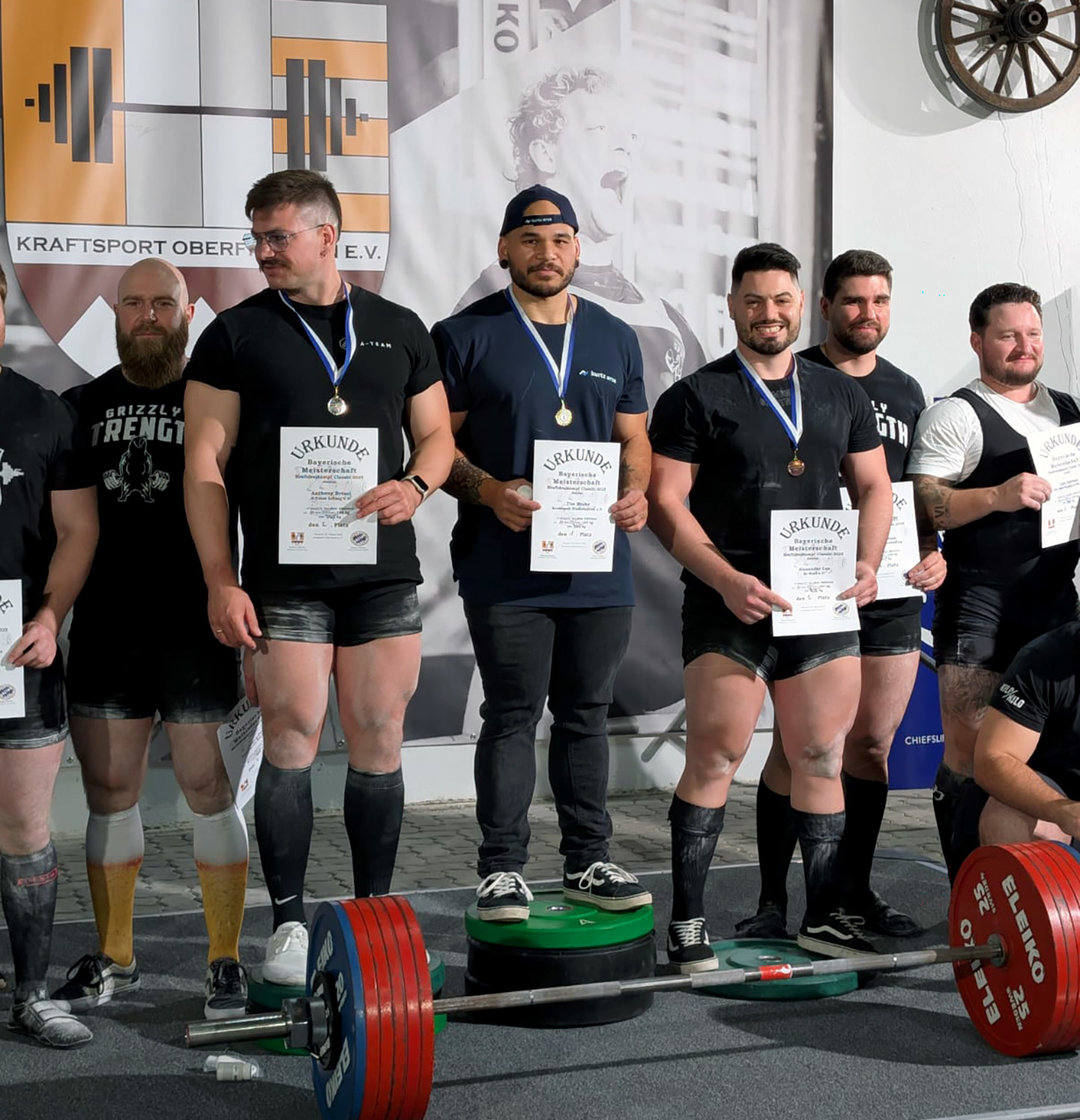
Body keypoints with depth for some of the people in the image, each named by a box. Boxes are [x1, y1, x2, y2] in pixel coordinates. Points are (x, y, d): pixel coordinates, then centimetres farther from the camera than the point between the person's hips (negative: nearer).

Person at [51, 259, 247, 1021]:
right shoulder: (82, 406, 12)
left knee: (208, 789, -1)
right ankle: (114, 959, 22)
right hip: (106, 627, 4)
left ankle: (227, 961, 11)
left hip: (196, 628, -4)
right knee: (109, 791, 9)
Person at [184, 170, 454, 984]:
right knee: (292, 740, -2)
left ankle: (376, 910, 18)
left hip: (384, 572, 2)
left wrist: (415, 485, -8)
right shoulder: (236, 335, 4)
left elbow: (437, 435, 16)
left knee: (379, 739, 5)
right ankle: (289, 920, 10)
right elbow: (205, 462, 0)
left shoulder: (398, 329, 12)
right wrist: (221, 581, -7)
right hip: (287, 575, -2)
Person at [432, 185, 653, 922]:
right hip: (506, 565, -4)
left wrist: (636, 490, -3)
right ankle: (503, 870, 9)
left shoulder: (614, 339, 14)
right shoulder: (466, 335, 1)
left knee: (586, 715, 11)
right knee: (513, 717, -1)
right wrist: (489, 491, -17)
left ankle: (588, 862, 21)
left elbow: (634, 438, 17)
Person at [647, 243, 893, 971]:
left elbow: (874, 486, 17)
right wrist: (726, 580, -17)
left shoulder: (841, 394, 14)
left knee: (822, 761, 7)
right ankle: (687, 923, 4)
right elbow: (666, 503, -6)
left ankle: (824, 916, 18)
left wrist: (868, 561, -2)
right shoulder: (697, 397, 0)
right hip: (730, 605, -4)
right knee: (714, 760, -5)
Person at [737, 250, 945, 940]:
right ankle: (773, 901, 6)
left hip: (893, 595, 5)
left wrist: (934, 552, 4)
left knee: (872, 746, 9)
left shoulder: (906, 392, 16)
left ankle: (857, 893, 22)